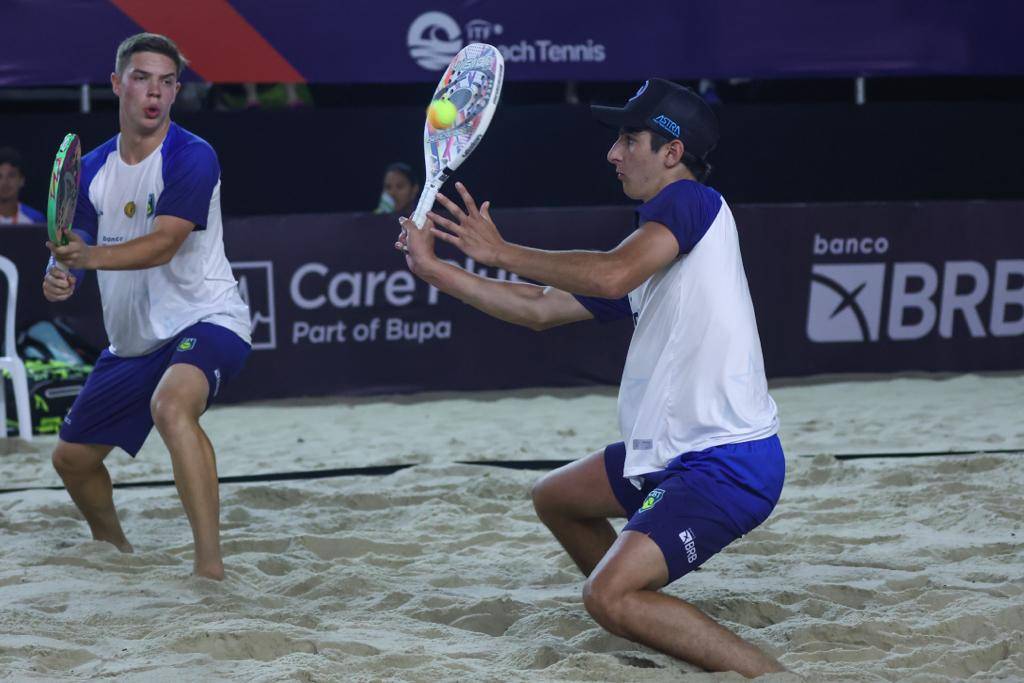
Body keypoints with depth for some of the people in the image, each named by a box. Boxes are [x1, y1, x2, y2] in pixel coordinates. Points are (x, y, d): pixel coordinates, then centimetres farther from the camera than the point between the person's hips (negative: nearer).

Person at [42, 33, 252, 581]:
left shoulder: (192, 158, -14)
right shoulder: (91, 170, 6)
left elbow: (162, 246, -25)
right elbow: (76, 243, 10)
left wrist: (90, 257, -40)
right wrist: (60, 276, -14)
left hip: (205, 320, -8)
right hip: (133, 340, 8)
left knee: (171, 406, -39)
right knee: (71, 457, 15)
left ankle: (210, 566, -43)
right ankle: (114, 549, 47)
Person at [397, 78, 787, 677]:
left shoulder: (693, 201, -11)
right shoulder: (645, 250, 17)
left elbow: (611, 276, -27)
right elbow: (541, 309, 22)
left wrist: (501, 252, -15)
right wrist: (433, 268, 19)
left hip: (729, 463, -10)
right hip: (674, 455, 10)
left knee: (609, 595, -23)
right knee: (555, 498, 27)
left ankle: (775, 677, -20)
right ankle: (658, 633, 31)